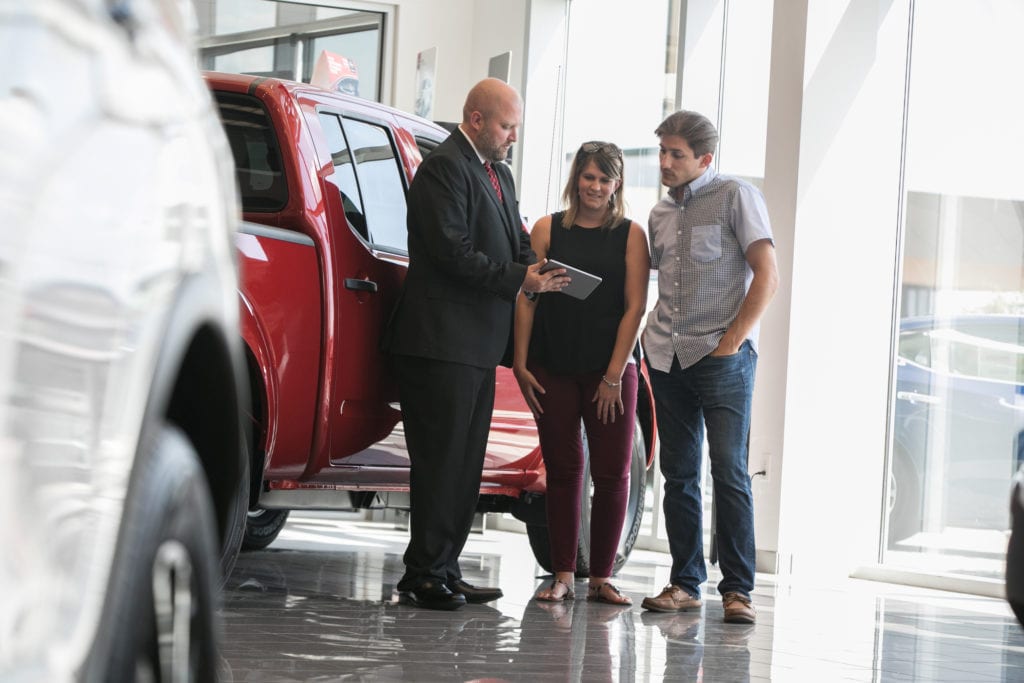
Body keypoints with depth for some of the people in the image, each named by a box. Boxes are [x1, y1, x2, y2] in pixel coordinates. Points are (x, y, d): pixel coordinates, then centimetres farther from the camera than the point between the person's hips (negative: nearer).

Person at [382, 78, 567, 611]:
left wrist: (538, 270, -1)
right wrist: (520, 280, -19)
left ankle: (443, 572, 18)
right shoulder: (443, 168, -10)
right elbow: (453, 252, -19)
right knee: (441, 461, -7)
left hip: (478, 345, 10)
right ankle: (424, 576, -2)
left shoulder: (498, 174, 20)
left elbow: (515, 242, 21)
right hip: (442, 341, -10)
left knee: (464, 463, 12)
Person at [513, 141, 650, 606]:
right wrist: (520, 363, -5)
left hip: (609, 371, -1)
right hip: (552, 369, 1)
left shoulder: (631, 235, 2)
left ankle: (601, 578, 8)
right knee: (562, 469, 5)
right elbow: (526, 298, 2)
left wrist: (614, 375, -9)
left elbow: (634, 308, -3)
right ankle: (562, 577, 10)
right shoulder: (548, 230, 4)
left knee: (612, 474, -1)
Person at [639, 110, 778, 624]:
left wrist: (732, 340, -12)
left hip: (721, 356, -6)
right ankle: (685, 582, 13)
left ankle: (737, 588, -5)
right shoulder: (660, 213, 16)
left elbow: (767, 276, -7)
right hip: (666, 357, 6)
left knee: (729, 472, -8)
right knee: (679, 475, 7)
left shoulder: (736, 197, -2)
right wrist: (649, 336, 10)